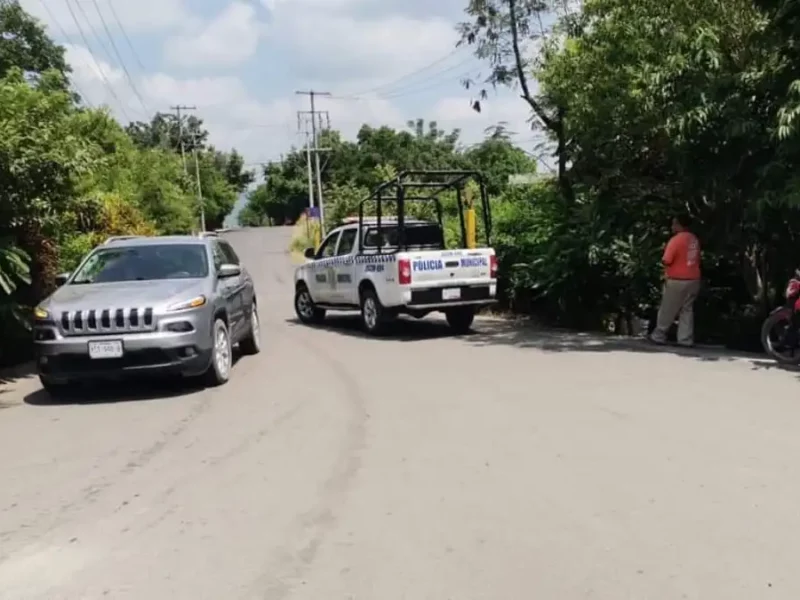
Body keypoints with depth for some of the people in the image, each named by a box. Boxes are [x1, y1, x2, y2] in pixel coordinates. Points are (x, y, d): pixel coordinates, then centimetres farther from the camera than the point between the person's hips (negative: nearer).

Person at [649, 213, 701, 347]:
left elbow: (666, 260, -19)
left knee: (667, 310, 4)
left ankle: (658, 336, 13)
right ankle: (686, 339, 6)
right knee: (687, 310, 9)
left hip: (677, 280, -7)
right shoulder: (695, 239, 9)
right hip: (693, 280, 7)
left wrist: (666, 272, 1)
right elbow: (697, 259, 17)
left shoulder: (676, 239, -16)